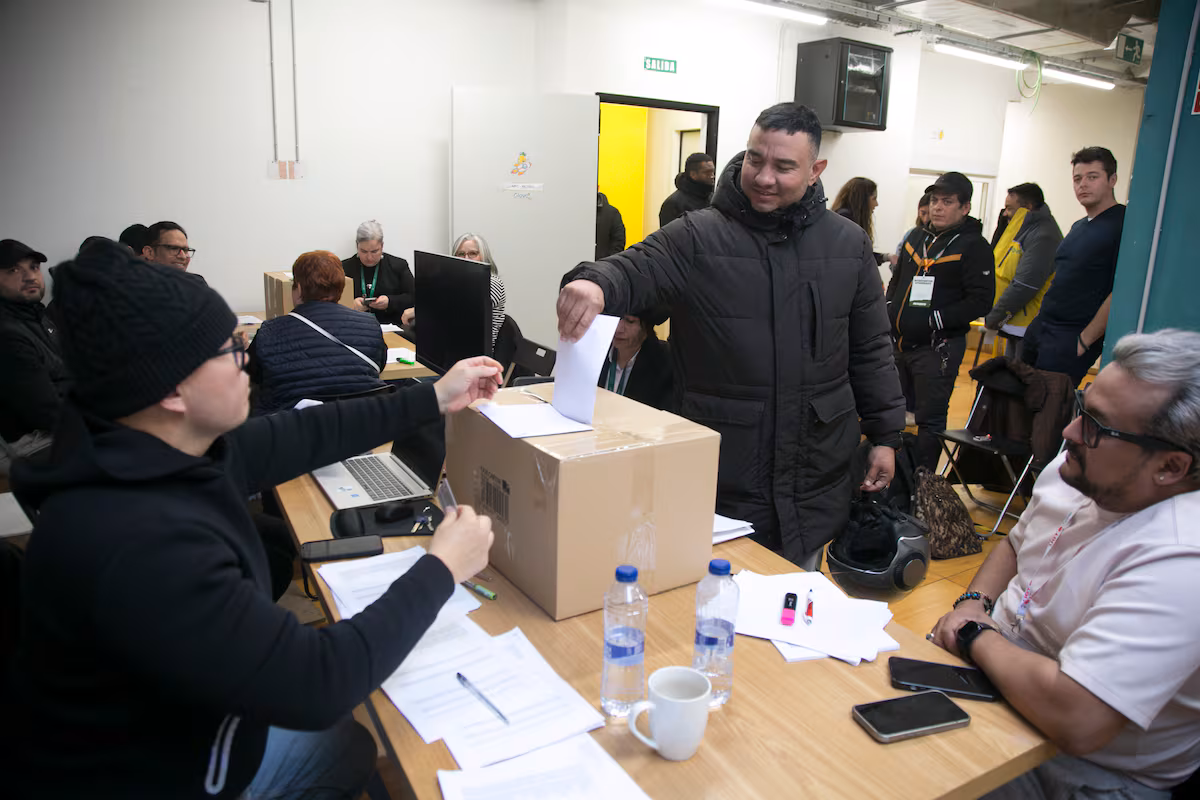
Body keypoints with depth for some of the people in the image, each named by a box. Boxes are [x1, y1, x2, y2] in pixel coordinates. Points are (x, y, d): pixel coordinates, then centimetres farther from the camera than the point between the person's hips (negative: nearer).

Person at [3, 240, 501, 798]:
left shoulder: (158, 450, -11)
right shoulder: (139, 543, -38)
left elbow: (303, 436, 3)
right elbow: (313, 685, -36)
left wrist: (434, 398, 7)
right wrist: (441, 568, -25)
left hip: (182, 729, 7)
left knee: (359, 744, 19)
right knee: (354, 749, 10)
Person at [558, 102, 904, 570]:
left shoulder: (848, 246, 5)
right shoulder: (697, 237, -7)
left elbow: (870, 350, 10)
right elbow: (632, 271, -19)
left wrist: (885, 435, 9)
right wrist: (594, 284, -42)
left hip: (815, 481, 4)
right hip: (720, 481, -3)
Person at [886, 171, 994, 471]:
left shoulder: (974, 246, -8)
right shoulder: (916, 237, 13)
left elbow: (981, 301, -15)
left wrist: (934, 320, -19)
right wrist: (890, 310, 7)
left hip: (937, 348, -7)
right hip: (899, 343, 7)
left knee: (929, 419, -1)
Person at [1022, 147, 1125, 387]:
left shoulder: (1124, 225, -11)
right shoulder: (1078, 227, 17)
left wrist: (1085, 340, -15)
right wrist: (1041, 322, 15)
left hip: (1071, 339, -8)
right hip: (1040, 327, 8)